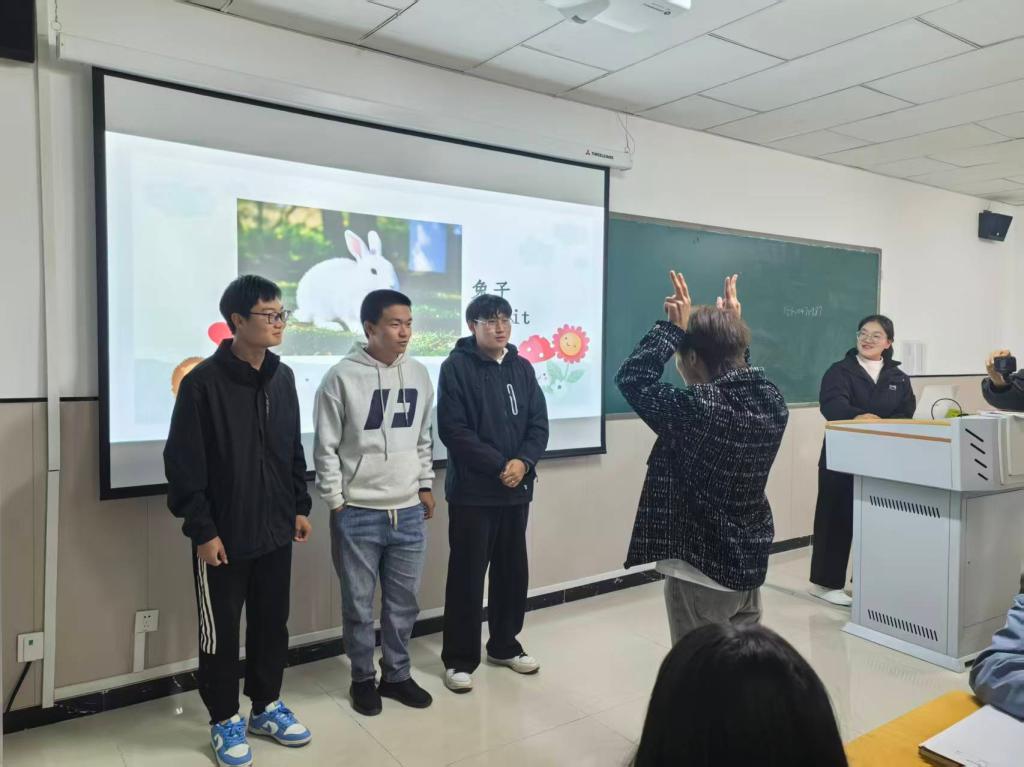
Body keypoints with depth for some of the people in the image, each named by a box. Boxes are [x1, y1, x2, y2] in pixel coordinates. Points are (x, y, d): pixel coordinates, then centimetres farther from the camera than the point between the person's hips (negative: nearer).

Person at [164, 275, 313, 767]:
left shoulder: (283, 378, 5)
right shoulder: (204, 382, -14)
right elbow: (184, 464, -13)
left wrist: (300, 506, 10)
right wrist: (202, 529, -14)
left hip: (275, 530, 6)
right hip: (224, 535, -5)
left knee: (272, 622, 16)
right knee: (221, 630, 10)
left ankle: (266, 707, 35)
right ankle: (225, 720, 29)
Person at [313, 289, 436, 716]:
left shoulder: (419, 374, 4)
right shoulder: (342, 377, -11)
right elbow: (325, 448, -7)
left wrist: (426, 486, 12)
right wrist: (335, 503, -7)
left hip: (409, 513, 4)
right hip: (357, 515, -4)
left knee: (404, 602, 14)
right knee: (359, 606, 10)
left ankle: (397, 674, 32)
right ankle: (363, 679, 30)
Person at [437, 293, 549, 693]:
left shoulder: (522, 367, 10)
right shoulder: (456, 367, -6)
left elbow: (539, 424, 7)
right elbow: (453, 430, -13)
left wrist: (523, 461, -11)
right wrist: (499, 465, -15)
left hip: (517, 490, 5)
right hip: (472, 491, -5)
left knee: (513, 571, 14)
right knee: (466, 576, 2)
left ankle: (504, 645, 32)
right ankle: (459, 658, 16)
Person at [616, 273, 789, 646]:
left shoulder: (695, 408, -26)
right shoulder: (772, 400, -5)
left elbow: (632, 377, -15)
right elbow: (740, 375, 18)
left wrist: (674, 327, -12)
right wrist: (731, 327, 11)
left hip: (700, 573, -7)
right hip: (750, 566, 7)